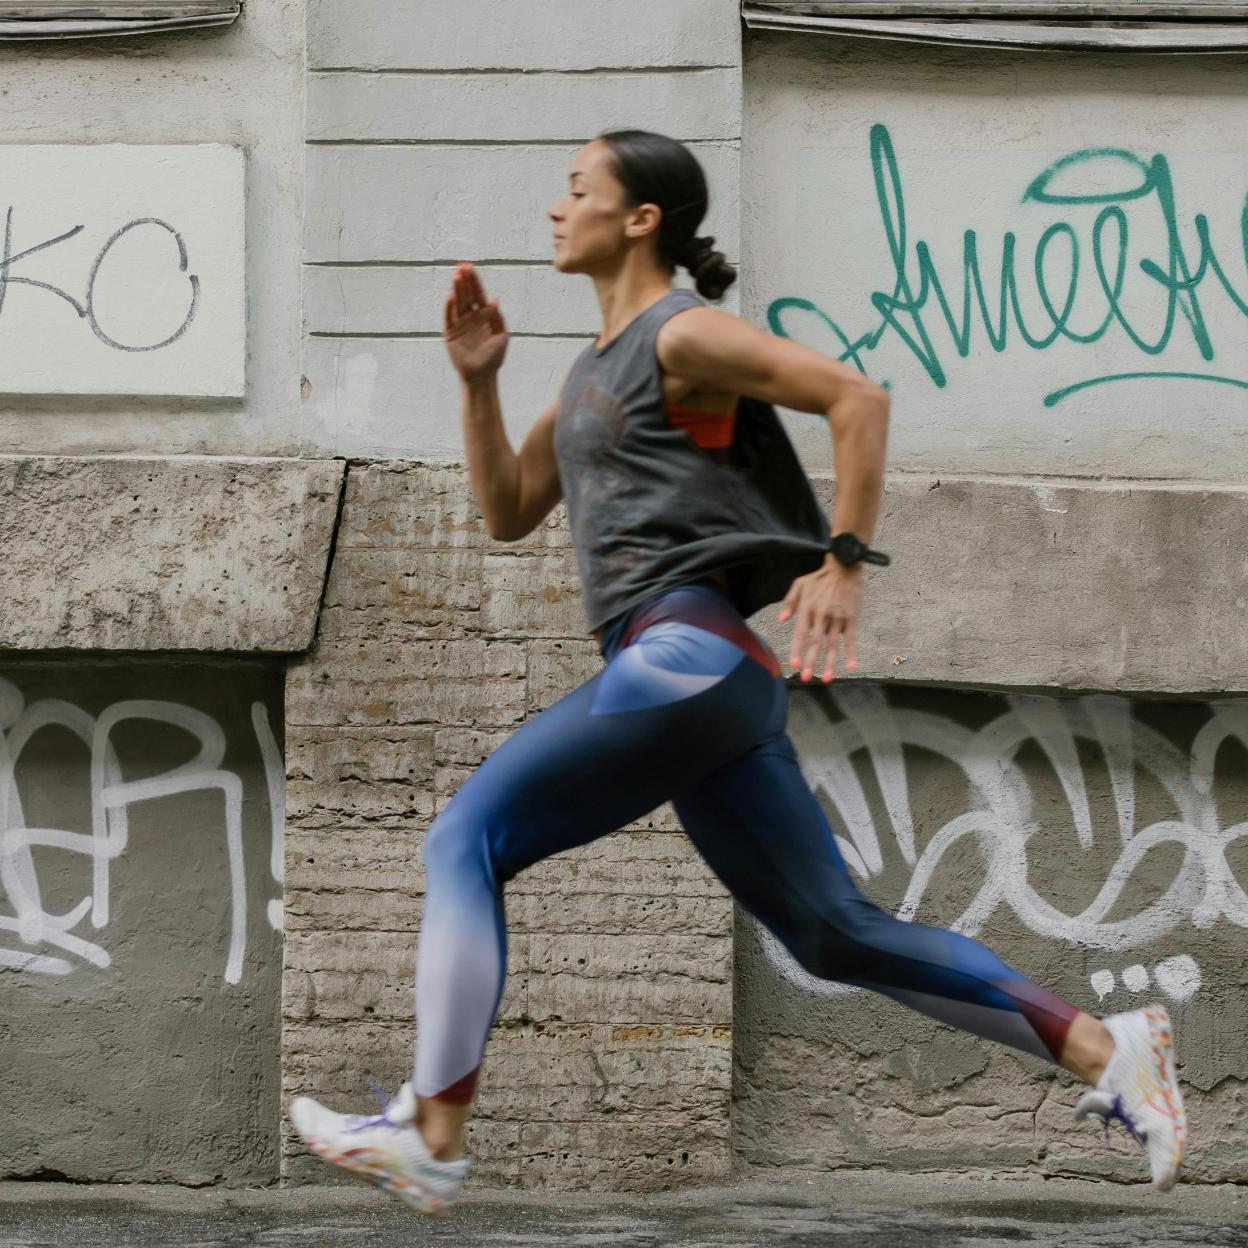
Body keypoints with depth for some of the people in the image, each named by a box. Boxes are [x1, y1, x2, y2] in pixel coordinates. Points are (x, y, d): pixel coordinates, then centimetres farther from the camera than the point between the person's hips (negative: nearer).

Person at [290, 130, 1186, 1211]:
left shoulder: (681, 335, -4)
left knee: (467, 840, -9)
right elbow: (507, 513, 27)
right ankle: (1104, 1051, 7)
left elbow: (857, 396, -12)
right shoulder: (600, 369, 24)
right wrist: (479, 382, 15)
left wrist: (843, 564, -18)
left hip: (688, 650, -10)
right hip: (687, 676, 10)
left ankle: (430, 1139, -11)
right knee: (836, 932, 9)